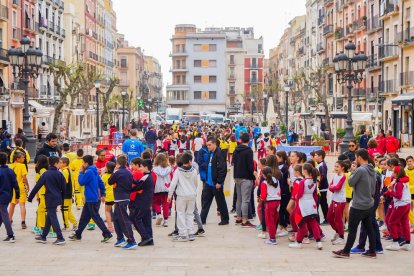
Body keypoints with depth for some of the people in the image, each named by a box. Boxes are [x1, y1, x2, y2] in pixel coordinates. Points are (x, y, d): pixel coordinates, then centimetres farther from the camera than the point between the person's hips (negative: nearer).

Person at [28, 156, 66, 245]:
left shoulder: (46, 174, -8)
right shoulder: (59, 174, 0)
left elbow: (37, 186, -7)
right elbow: (63, 188, 4)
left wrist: (30, 197, 0)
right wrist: (62, 199, 17)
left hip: (50, 199, -5)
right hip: (57, 198, 5)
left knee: (53, 218, -3)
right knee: (49, 217, 16)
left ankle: (60, 238, -10)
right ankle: (43, 236, 25)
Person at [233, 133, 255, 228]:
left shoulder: (236, 150, 10)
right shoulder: (248, 151, -12)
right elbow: (250, 166, -16)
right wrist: (253, 177, -7)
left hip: (237, 177, 7)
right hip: (246, 178, -7)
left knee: (239, 198, 17)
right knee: (245, 199, -7)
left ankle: (238, 218, 23)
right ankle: (244, 221, -9)